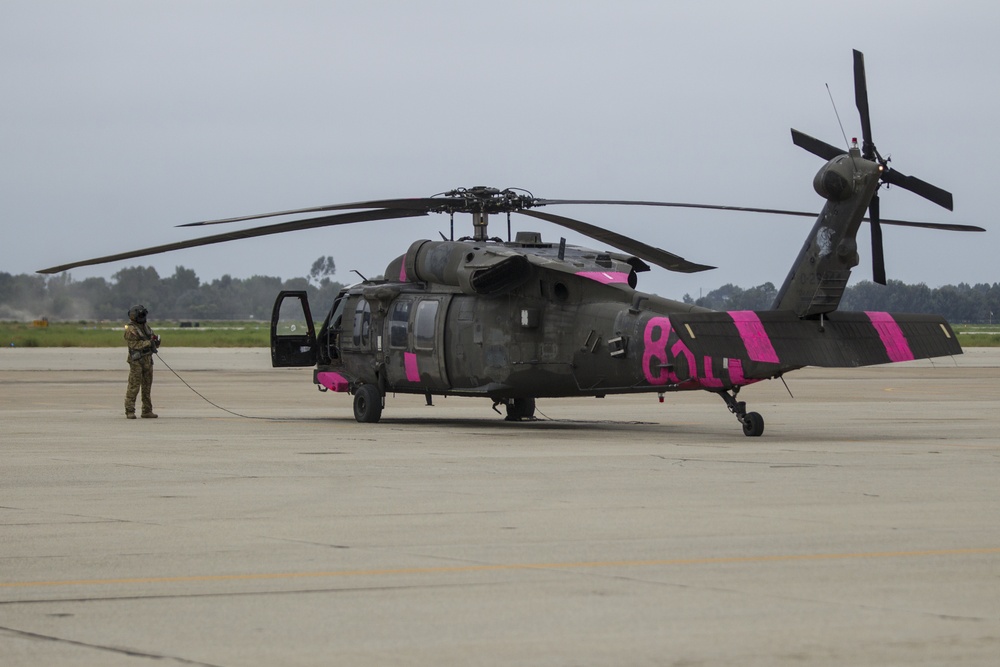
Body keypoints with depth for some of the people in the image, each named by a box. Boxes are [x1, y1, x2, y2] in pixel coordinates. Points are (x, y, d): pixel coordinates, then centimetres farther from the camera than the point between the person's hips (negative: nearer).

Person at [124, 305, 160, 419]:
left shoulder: (146, 327, 15)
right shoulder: (130, 329, -10)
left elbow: (154, 340, 20)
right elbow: (134, 344, -19)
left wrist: (156, 340, -3)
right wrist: (148, 343, -22)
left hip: (147, 361, 8)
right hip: (136, 361, -8)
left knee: (147, 387, 11)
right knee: (134, 387, -8)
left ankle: (147, 411, 16)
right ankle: (130, 411, -5)